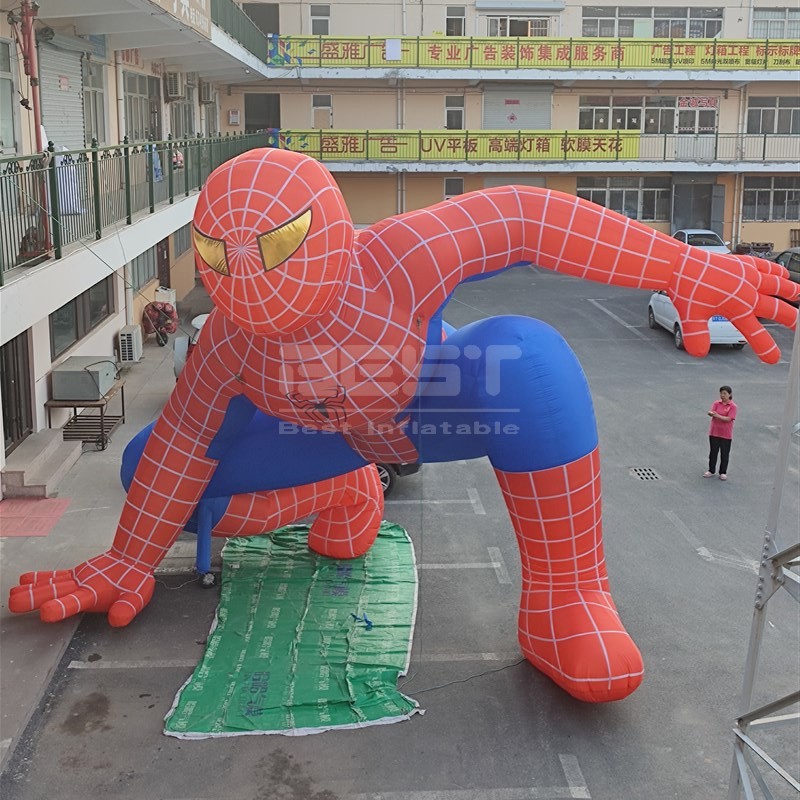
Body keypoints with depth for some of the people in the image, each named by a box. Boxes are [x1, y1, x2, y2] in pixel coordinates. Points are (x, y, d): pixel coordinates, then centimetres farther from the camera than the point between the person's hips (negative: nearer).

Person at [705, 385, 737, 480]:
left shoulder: (732, 406, -7)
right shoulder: (716, 403, 2)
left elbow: (729, 419, -16)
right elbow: (711, 412, -12)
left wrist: (717, 415, -27)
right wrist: (711, 413, -36)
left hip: (726, 434, -2)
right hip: (714, 432, 3)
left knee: (724, 454, 6)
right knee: (713, 452, 11)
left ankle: (723, 472, 18)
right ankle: (711, 470, 23)